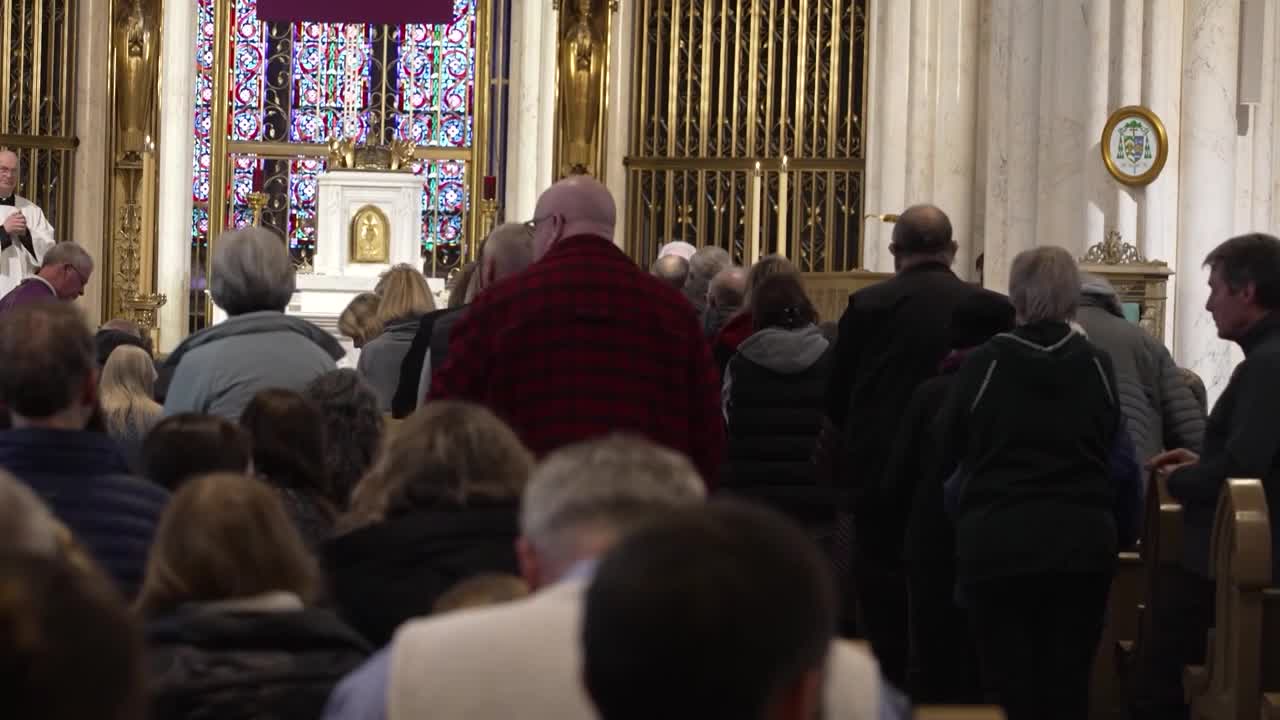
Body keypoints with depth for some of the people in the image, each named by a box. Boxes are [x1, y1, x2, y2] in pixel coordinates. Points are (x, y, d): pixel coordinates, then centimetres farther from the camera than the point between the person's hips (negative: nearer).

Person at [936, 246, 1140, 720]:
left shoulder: (985, 365, -7)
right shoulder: (1097, 367, -1)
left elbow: (943, 454, 2)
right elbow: (1121, 462, 3)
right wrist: (1122, 534, 15)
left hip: (999, 541, -2)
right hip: (1081, 542, 2)